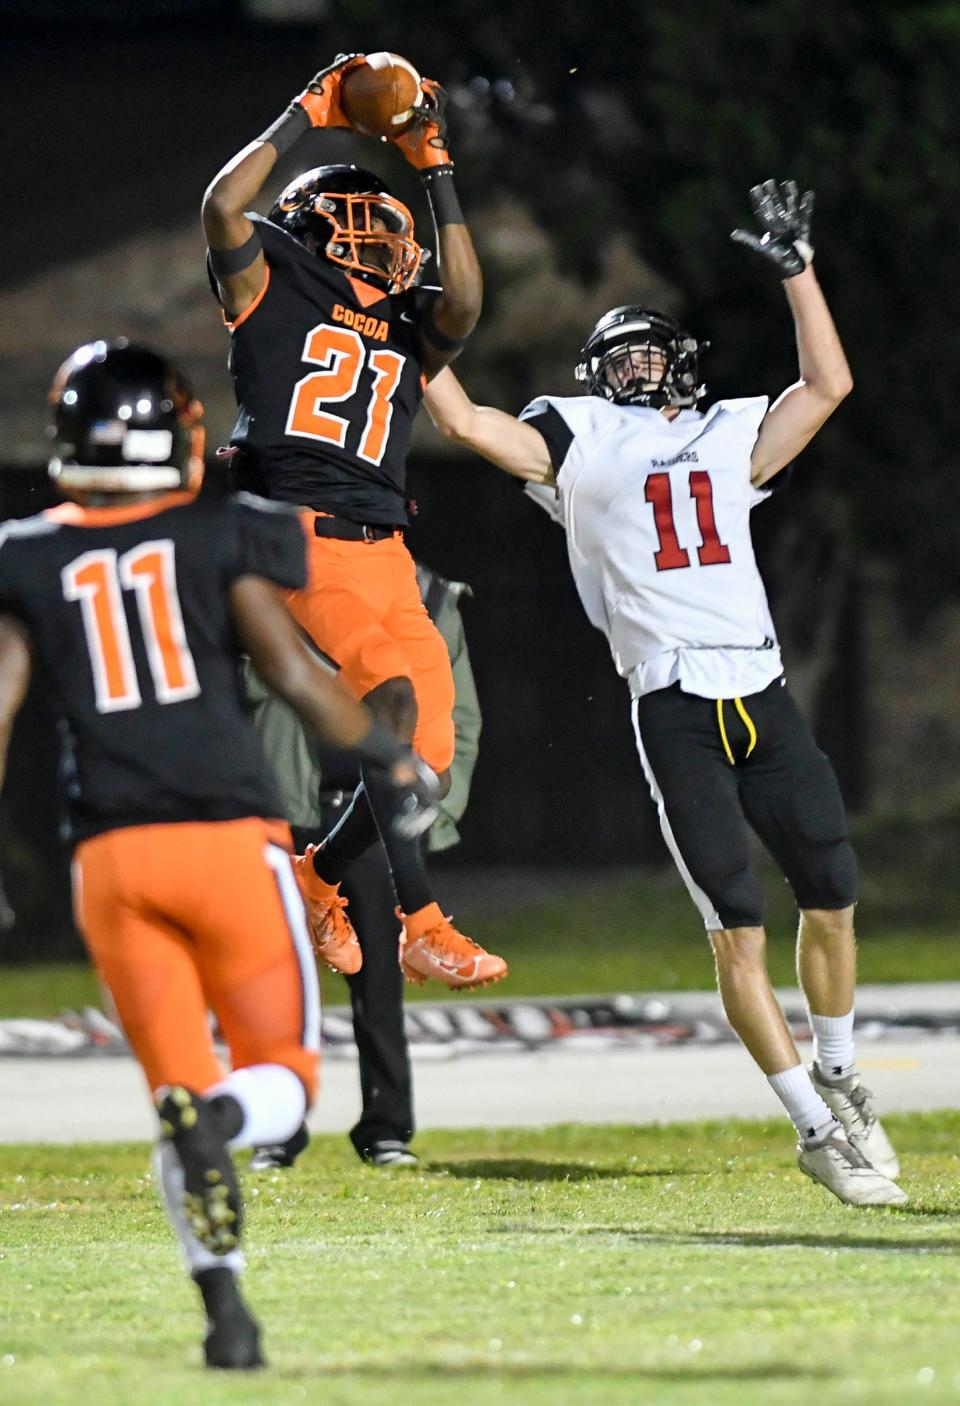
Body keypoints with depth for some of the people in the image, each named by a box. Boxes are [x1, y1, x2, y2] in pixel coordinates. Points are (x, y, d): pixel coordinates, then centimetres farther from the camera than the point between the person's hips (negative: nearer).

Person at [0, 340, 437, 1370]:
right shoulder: (222, 537, 2)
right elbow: (292, 671, -5)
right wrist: (389, 757, 8)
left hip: (110, 855, 2)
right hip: (228, 833, -2)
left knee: (178, 1088, 9)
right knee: (283, 1078, 9)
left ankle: (222, 1296, -11)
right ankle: (217, 1118, -28)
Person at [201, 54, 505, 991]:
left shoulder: (409, 329, 19)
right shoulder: (272, 290, 7)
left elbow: (464, 302, -3)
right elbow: (224, 207, -10)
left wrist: (435, 173, -1)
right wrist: (307, 117, -3)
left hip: (381, 553, 6)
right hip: (296, 529, -6)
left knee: (425, 755, 1)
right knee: (390, 694, -23)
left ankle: (318, 878, 27)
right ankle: (422, 925, -22)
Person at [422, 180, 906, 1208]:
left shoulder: (729, 439, 19)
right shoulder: (580, 443, 11)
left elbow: (828, 386, 15)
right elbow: (462, 422, 3)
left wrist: (796, 268, 14)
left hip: (763, 697, 3)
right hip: (674, 710, -3)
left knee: (831, 897, 3)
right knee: (738, 928, -7)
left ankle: (837, 1078, 27)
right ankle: (816, 1128, -2)